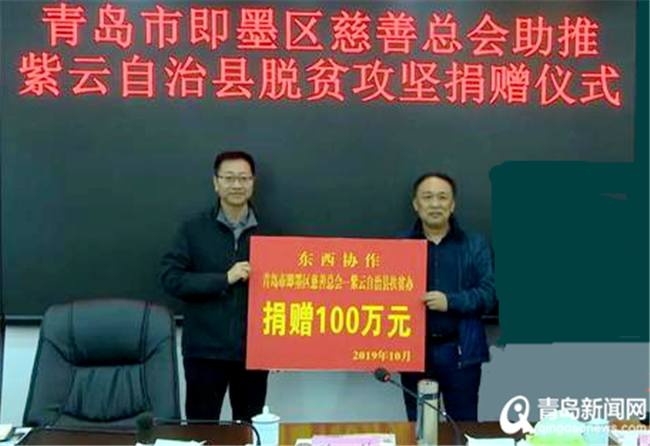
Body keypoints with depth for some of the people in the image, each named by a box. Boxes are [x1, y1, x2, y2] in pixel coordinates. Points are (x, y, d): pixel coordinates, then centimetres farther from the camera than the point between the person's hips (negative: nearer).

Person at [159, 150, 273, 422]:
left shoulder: (267, 232, 3)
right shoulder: (194, 229, -1)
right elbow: (170, 278, -8)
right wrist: (224, 279, -17)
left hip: (254, 350, 2)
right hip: (205, 350, -1)